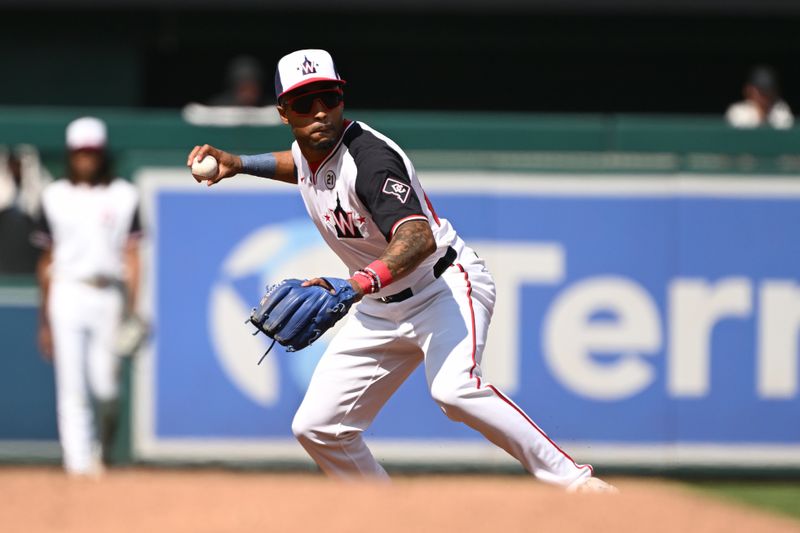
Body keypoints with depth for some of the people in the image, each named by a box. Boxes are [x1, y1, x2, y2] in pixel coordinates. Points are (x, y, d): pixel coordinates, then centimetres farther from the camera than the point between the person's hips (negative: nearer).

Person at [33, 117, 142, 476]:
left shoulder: (123, 197, 7)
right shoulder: (55, 198, 10)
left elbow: (131, 258, 4)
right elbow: (47, 261, 13)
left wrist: (132, 310, -5)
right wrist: (44, 320, 11)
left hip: (109, 295, -1)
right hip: (67, 295, 1)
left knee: (105, 385, -3)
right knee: (71, 383, -7)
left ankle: (100, 453, 19)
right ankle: (78, 460, -9)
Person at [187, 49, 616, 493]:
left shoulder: (369, 156, -26)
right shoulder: (306, 151, 0)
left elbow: (419, 237, -42)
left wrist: (354, 287, -58)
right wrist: (239, 164, 18)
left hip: (445, 286, -9)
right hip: (380, 311, 9)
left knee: (453, 390, -36)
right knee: (316, 426, 1)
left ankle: (569, 478, -33)